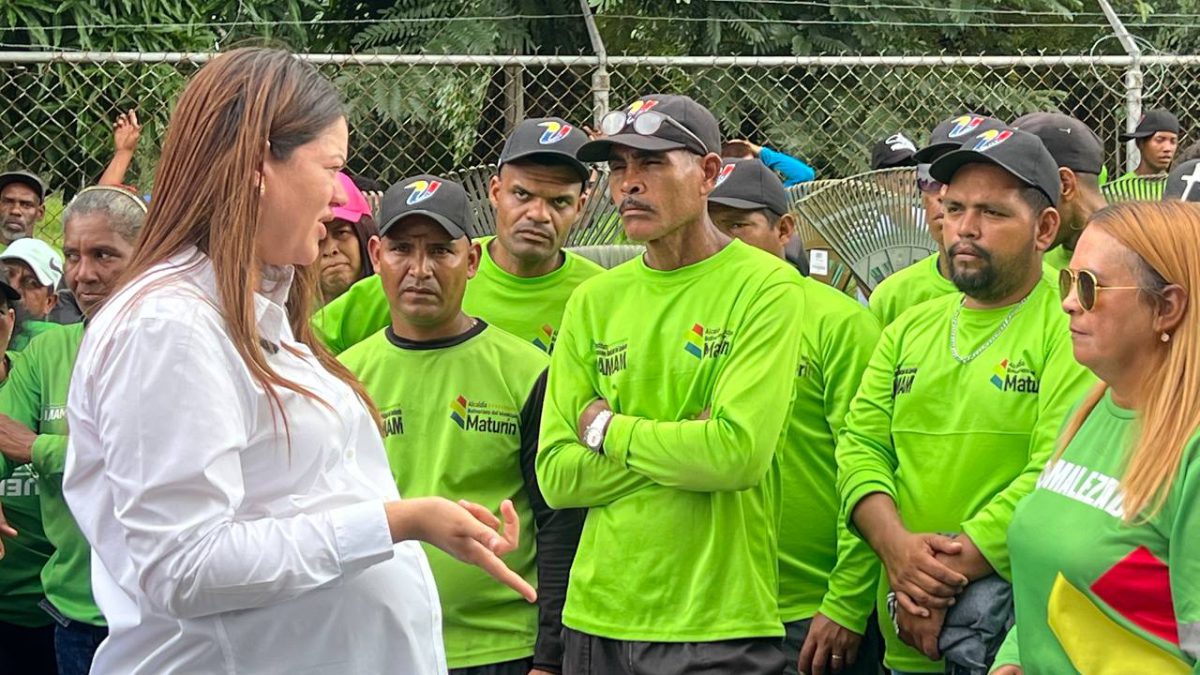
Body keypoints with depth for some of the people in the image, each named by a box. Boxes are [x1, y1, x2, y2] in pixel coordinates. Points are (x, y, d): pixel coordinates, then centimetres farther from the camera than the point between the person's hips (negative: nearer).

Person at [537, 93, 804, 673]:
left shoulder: (765, 287, -7)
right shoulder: (594, 300, 7)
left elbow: (739, 452, -19)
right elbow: (556, 476, 0)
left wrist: (607, 429, -6)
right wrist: (686, 444, -11)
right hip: (596, 618, 4)